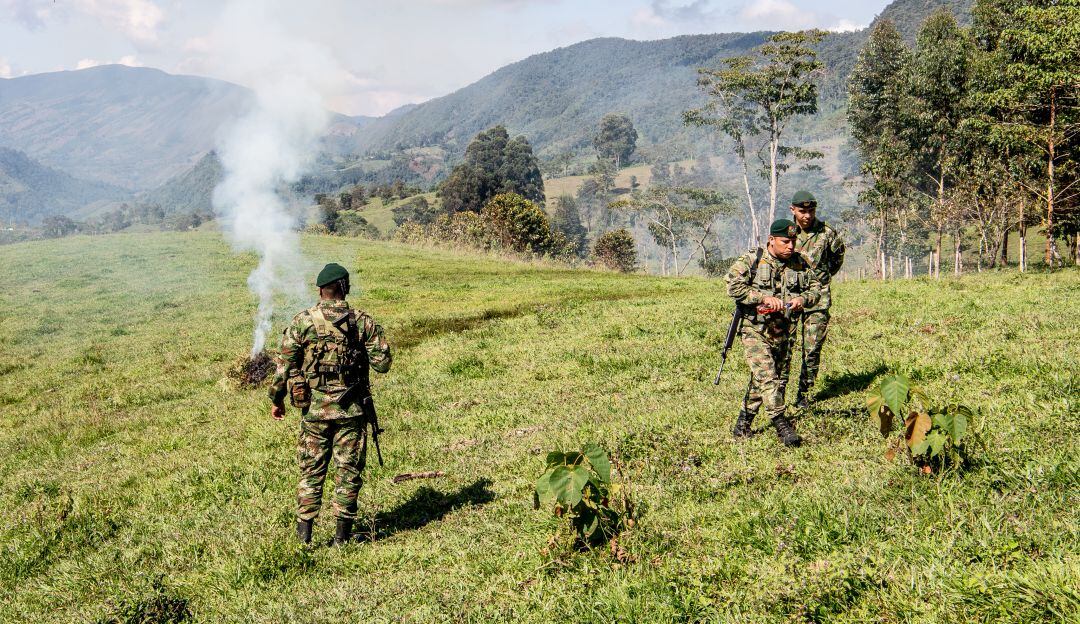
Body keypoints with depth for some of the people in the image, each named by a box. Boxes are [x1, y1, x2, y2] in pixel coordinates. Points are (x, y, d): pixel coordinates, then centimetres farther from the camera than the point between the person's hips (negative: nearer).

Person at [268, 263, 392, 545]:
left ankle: (305, 530, 14)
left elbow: (284, 364, -3)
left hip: (315, 408, 0)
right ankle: (343, 533, 12)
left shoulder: (302, 321, -5)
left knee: (311, 469, 12)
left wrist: (276, 399, 10)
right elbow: (382, 363, -5)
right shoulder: (364, 321, -5)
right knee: (349, 469, 9)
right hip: (352, 409, 0)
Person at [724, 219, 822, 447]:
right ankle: (782, 425, -13)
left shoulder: (800, 263, 7)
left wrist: (803, 299, -11)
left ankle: (743, 425, 24)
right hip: (756, 331, -5)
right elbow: (733, 286, -15)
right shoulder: (751, 260, -7)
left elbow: (816, 288, 13)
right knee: (767, 378, -17)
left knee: (779, 380, 11)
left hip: (784, 333, 5)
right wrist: (765, 298, -21)